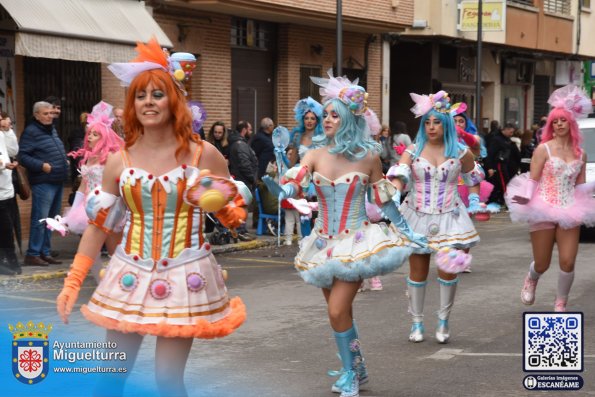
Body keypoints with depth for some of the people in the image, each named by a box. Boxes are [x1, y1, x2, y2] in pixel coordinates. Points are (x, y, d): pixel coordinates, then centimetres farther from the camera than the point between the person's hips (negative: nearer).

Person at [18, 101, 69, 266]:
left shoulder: (52, 129, 18)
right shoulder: (30, 132, -9)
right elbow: (23, 156, -16)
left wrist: (65, 160, 13)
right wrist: (41, 165, -23)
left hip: (57, 181, 9)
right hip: (43, 183, -9)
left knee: (51, 219, 12)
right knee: (40, 219, -9)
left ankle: (45, 253, 18)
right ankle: (33, 254, -5)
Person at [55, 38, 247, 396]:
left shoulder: (203, 154, -4)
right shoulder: (120, 161, 2)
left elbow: (234, 213, 6)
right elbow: (98, 225, 6)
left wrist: (223, 202, -18)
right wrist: (73, 282, 4)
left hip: (184, 276, -2)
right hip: (131, 275, 2)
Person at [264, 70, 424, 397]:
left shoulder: (369, 156, -6)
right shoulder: (315, 156, -2)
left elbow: (383, 199, 4)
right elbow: (291, 185, -16)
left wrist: (404, 229, 4)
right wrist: (280, 189, -39)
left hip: (357, 241, -4)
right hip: (324, 242, 4)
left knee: (338, 311, -14)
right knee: (340, 311, 15)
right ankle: (356, 370, 34)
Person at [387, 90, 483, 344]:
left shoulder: (459, 152, 0)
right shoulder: (413, 151, -4)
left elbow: (473, 177, 18)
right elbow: (399, 176, -19)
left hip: (448, 217, 0)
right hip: (418, 216, 0)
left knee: (448, 269, -4)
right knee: (417, 270, 6)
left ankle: (443, 321, 13)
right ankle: (417, 322, 18)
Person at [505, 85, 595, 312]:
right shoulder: (544, 149, -3)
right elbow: (532, 179, -7)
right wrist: (526, 197, -24)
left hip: (570, 212, 3)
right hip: (544, 210, -3)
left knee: (568, 262, -7)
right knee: (542, 264, 4)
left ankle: (560, 304, 13)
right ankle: (531, 280, 41)